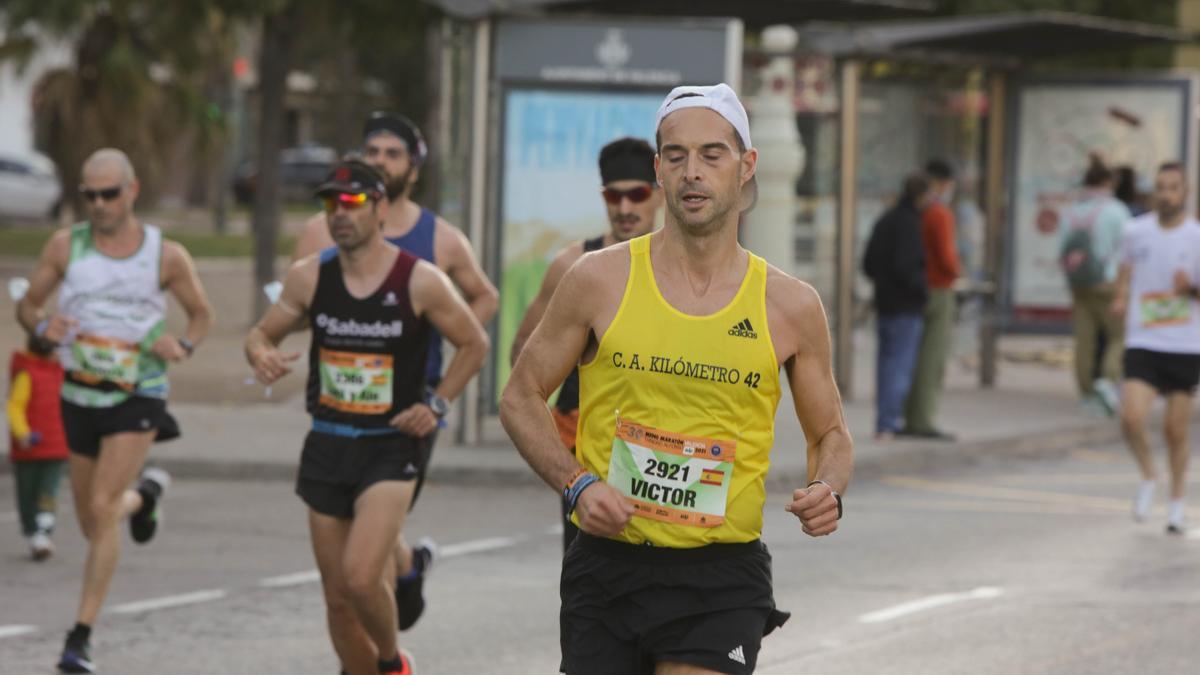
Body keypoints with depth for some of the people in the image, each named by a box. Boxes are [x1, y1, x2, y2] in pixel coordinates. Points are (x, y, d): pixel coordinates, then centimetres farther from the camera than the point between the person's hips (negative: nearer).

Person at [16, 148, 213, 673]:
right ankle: (145, 495, 52)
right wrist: (42, 325, -18)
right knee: (91, 523, 14)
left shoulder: (166, 256, -4)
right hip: (80, 396, 3)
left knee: (102, 510, -18)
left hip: (137, 398, -3)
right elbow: (27, 304, 5)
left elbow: (202, 313, 9)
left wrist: (182, 346, -12)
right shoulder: (66, 246, -1)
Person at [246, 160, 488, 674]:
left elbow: (475, 345, 4)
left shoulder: (421, 282, -8)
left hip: (391, 451, -4)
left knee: (360, 575, -22)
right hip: (327, 446, 4)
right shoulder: (309, 277, 1)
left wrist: (437, 405, -6)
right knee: (338, 598, 8)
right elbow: (262, 333, 12)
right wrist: (261, 354, -12)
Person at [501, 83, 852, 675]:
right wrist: (578, 484, -9)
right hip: (606, 568, 1)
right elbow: (521, 398, 7)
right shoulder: (600, 281, 0)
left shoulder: (790, 306, 2)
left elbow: (830, 433, 14)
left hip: (721, 581, -1)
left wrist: (827, 489, -8)